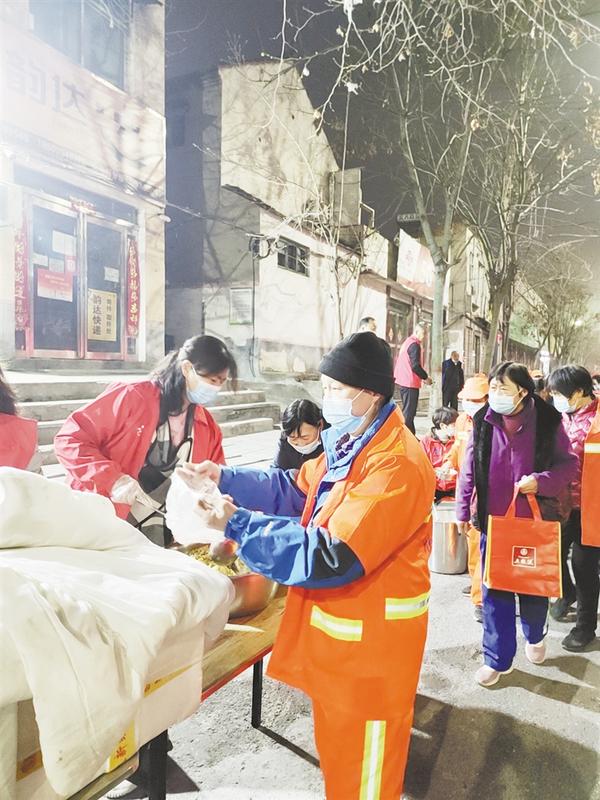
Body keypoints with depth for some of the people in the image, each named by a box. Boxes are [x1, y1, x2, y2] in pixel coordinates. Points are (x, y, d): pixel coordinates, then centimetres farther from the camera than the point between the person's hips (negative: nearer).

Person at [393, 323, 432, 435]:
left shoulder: (407, 342, 16)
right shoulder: (415, 345, -14)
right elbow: (415, 366, -22)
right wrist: (426, 377, -8)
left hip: (404, 381, 10)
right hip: (411, 383, -10)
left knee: (407, 410, 15)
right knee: (409, 412, -6)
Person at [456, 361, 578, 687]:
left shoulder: (548, 421, -11)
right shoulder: (483, 421, -5)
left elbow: (569, 464, -3)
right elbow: (469, 470, 2)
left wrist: (541, 481, -22)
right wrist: (463, 511, 5)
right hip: (493, 521, 1)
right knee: (495, 591, 7)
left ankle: (535, 636, 49)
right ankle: (497, 658, 25)